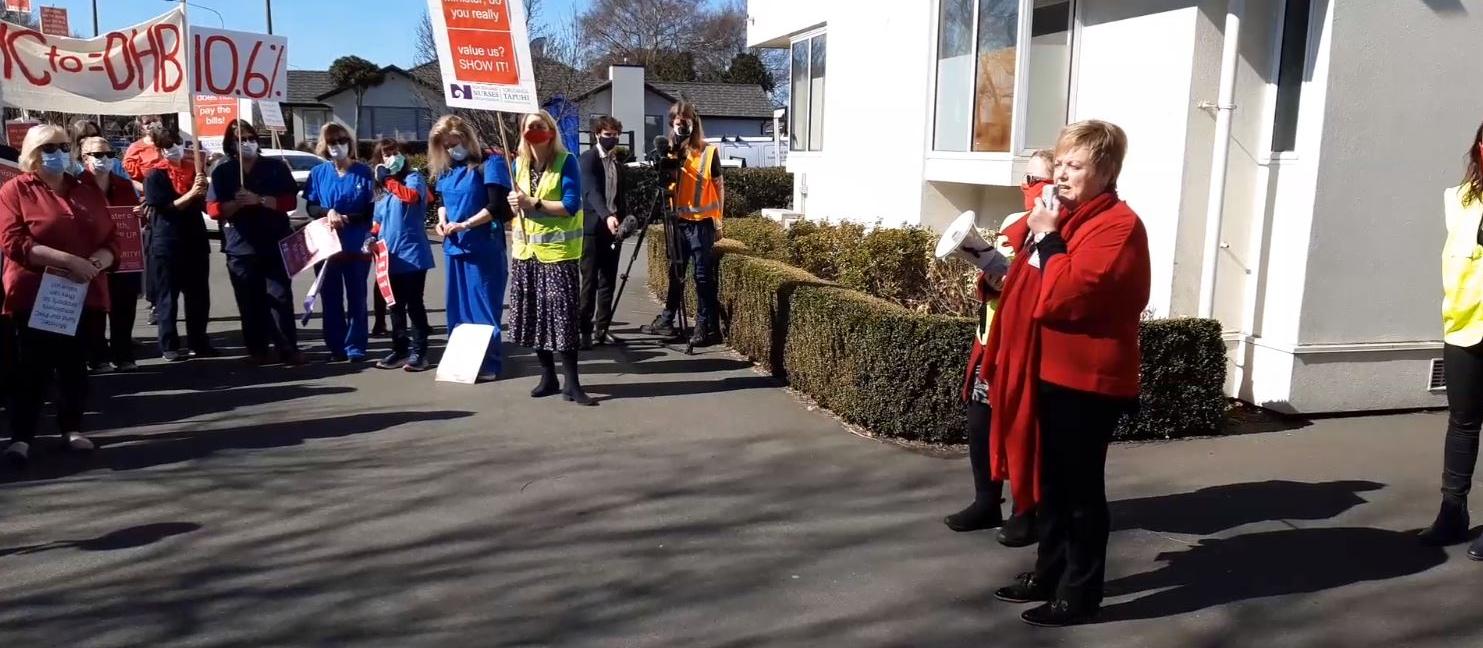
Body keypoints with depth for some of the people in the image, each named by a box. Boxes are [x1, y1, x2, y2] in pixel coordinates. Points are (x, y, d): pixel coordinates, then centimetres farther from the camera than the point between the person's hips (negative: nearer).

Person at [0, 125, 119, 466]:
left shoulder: (88, 191, 12)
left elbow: (109, 239, 10)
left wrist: (98, 261, -12)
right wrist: (66, 260, -23)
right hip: (34, 295, -4)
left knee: (74, 365, 11)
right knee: (31, 368, -2)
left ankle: (72, 428, 22)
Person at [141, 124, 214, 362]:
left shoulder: (193, 169, 10)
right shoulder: (155, 176, -4)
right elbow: (166, 208, -13)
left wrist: (202, 193, -5)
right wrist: (191, 194, -21)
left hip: (195, 240, 5)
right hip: (167, 244, -5)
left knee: (199, 295, 8)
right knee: (168, 296, 1)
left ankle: (198, 342, 17)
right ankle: (169, 346, 5)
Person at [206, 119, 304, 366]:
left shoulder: (276, 167, 5)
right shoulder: (222, 172, 7)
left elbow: (290, 201, -3)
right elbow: (213, 209, 1)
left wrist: (259, 200, -14)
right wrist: (237, 203, -16)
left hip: (275, 245, -1)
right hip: (240, 248, 1)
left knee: (281, 298, -2)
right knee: (250, 302, 3)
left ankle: (288, 348, 1)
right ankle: (257, 350, 11)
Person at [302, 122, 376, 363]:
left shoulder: (363, 172, -1)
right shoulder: (318, 173, 6)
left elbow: (371, 209, -2)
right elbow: (311, 207, 5)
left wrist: (347, 219, -17)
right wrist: (328, 213, -15)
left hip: (356, 245, -2)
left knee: (356, 297, 2)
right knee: (330, 297, 6)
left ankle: (355, 348, 8)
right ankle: (336, 348, 14)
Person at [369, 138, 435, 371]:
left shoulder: (413, 177, -3)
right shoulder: (382, 189, 16)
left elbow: (412, 196, -26)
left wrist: (390, 180, -15)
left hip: (412, 253, -7)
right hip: (391, 256, 7)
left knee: (414, 304, -3)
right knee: (395, 306, 12)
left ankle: (419, 352, 3)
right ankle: (399, 350, 20)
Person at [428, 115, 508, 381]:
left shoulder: (490, 164, -8)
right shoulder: (445, 170, 13)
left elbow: (496, 207, -14)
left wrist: (464, 225, -19)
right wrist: (442, 220, 0)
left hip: (483, 248, -7)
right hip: (453, 247, 7)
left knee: (483, 307, -3)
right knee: (457, 307, 11)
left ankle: (489, 363, 5)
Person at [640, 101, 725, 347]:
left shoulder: (708, 152, -3)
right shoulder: (670, 151, 8)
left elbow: (719, 186, 1)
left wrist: (718, 220, -3)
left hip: (702, 222, -4)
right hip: (678, 220, 4)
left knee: (703, 275, -1)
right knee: (675, 273, 10)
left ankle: (705, 326, 5)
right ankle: (667, 320, 18)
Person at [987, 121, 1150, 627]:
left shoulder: (1117, 226, -14)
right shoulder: (1063, 215, 15)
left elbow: (1066, 294, -25)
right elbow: (1028, 280, 23)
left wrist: (1046, 237, -16)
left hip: (1088, 378, -9)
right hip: (1050, 370, 9)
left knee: (1080, 488, 1)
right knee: (1050, 481, 16)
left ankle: (1080, 593, 13)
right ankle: (1050, 572, 29)